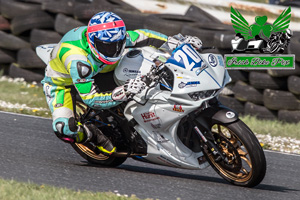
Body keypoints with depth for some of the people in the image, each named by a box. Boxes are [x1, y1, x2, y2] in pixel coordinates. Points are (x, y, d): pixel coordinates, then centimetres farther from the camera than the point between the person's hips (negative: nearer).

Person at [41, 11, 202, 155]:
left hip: (94, 73, 6)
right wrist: (121, 93, -56)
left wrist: (175, 42, -9)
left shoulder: (115, 37, -24)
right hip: (61, 83, -6)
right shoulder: (77, 60, -44)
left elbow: (141, 36, -4)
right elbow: (91, 99, -43)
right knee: (64, 129, -32)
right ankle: (93, 136, -2)